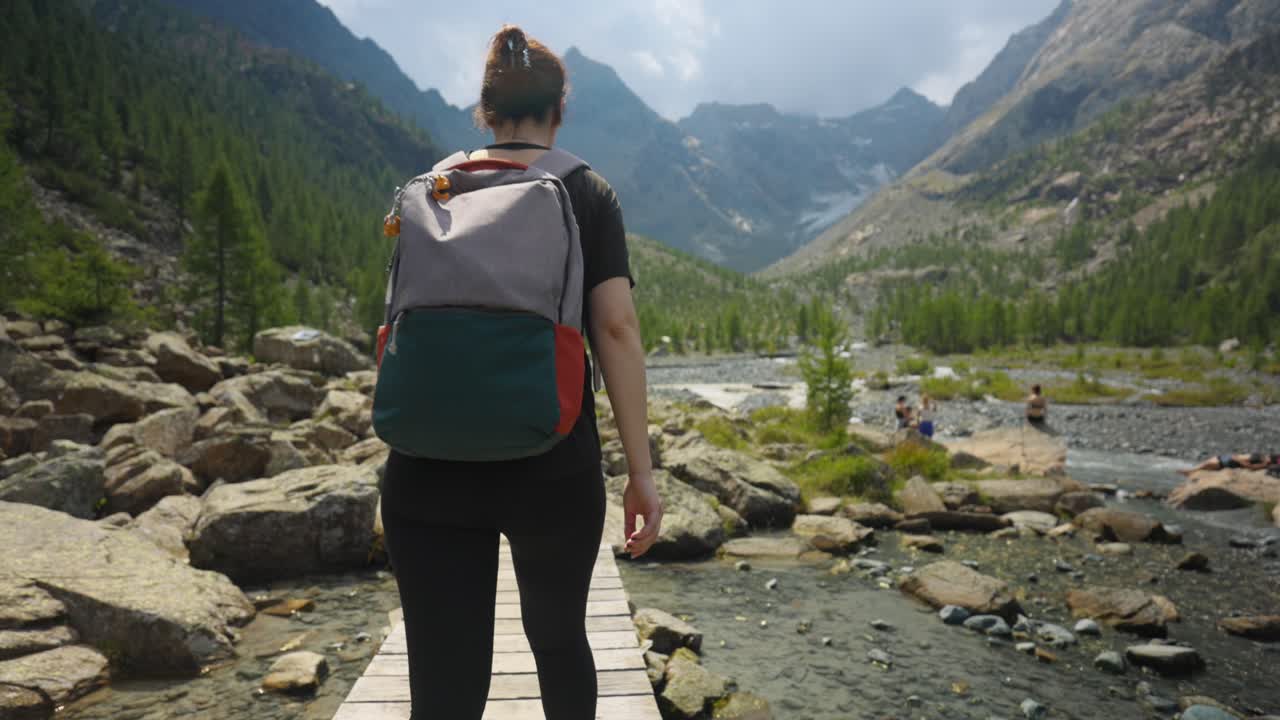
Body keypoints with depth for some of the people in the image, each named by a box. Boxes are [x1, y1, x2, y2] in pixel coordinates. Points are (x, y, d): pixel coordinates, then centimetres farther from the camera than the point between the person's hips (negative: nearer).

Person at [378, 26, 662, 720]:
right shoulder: (587, 193, 1)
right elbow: (616, 328, -7)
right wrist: (641, 470, -5)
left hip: (431, 470, 1)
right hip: (555, 470, -1)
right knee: (559, 637, 22)